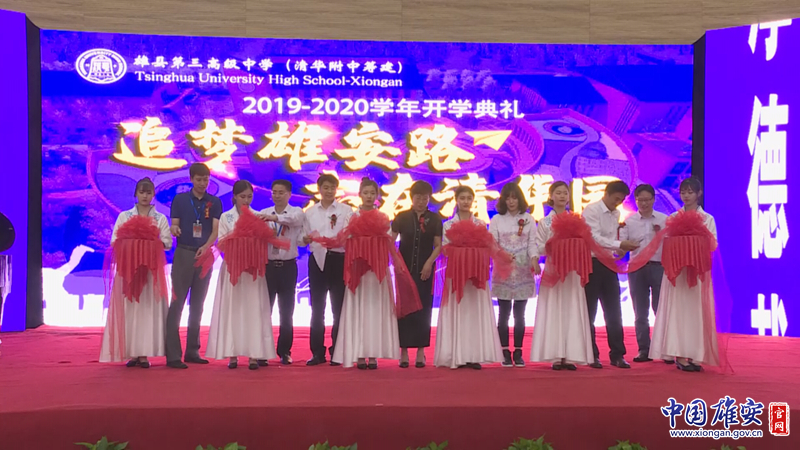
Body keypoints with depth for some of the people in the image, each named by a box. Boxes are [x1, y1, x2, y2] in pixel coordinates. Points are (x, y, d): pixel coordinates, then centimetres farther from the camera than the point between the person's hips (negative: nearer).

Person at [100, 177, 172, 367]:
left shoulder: (161, 218, 10)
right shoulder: (124, 216, 10)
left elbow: (167, 242, 1)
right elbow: (114, 241, 4)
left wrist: (153, 242, -15)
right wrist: (128, 243, -14)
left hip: (151, 269, 0)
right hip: (128, 266, 0)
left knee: (148, 307, -4)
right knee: (129, 307, -3)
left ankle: (144, 353, -1)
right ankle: (132, 353, 1)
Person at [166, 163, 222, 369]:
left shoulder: (215, 202, 6)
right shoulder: (179, 199, 3)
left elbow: (216, 230, -3)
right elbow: (174, 226, 0)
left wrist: (206, 246, -21)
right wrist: (174, 230, -24)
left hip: (204, 255, 2)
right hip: (183, 253, -2)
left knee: (197, 305, 8)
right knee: (177, 303, -6)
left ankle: (192, 351, 15)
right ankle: (172, 354, -6)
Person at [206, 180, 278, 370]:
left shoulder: (258, 217, 7)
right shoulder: (226, 217, 5)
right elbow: (221, 244, -1)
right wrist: (235, 236, -16)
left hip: (253, 268, 1)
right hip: (232, 267, 0)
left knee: (253, 309, -3)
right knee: (232, 309, 0)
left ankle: (254, 354, -1)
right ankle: (232, 354, 5)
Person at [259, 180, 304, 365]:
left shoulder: (297, 212, 0)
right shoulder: (263, 213, 5)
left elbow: (293, 219, -25)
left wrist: (275, 218, -41)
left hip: (288, 266, -1)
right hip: (268, 265, 1)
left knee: (286, 311, 7)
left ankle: (284, 351, 18)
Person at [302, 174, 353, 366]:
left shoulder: (346, 210, 2)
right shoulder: (310, 212, 10)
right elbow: (304, 239, 10)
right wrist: (307, 239, -12)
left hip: (339, 259, -2)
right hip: (317, 260, 2)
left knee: (338, 307, 2)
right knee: (317, 308, 6)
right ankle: (317, 352, 14)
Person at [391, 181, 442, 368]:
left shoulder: (434, 219, 4)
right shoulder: (402, 217, 2)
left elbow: (438, 245, 3)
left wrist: (429, 262, -11)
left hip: (425, 269, 0)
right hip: (405, 268, 0)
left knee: (423, 308, 2)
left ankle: (421, 351, 9)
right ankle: (404, 351, 7)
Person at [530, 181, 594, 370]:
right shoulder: (544, 222, 5)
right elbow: (539, 248, 0)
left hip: (572, 270, 1)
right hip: (552, 269, -1)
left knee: (572, 312, -1)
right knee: (553, 312, -4)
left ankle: (570, 356, 1)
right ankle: (555, 357, -1)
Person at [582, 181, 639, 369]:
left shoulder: (616, 214, 11)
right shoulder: (591, 210, -10)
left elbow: (612, 239, 15)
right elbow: (595, 238, -18)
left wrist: (623, 247, -3)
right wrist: (620, 245, -22)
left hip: (609, 264, 6)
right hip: (592, 263, -6)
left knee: (614, 311, 7)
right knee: (589, 312, 4)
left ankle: (617, 355, 14)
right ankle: (591, 355, 12)